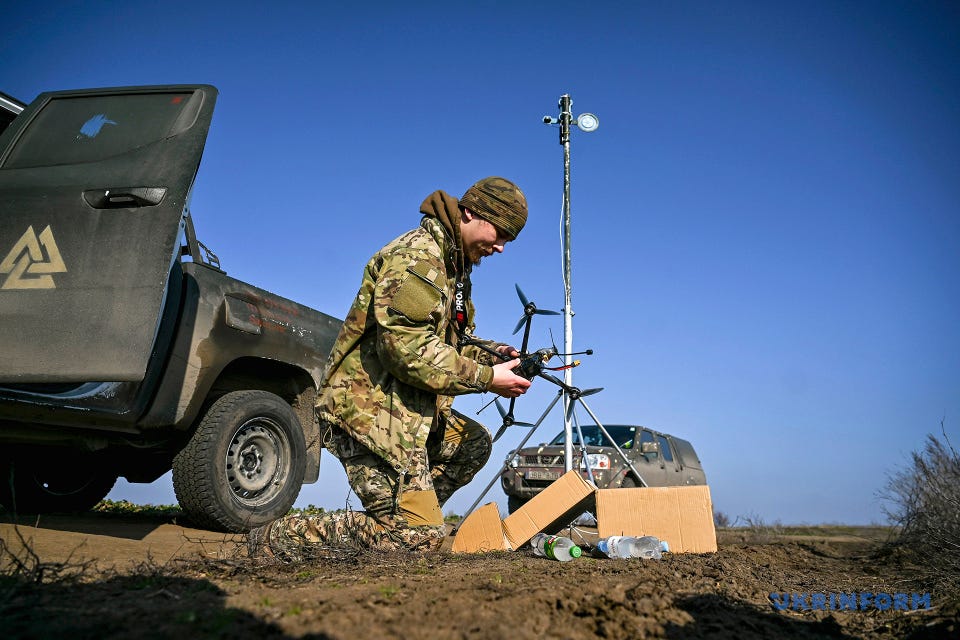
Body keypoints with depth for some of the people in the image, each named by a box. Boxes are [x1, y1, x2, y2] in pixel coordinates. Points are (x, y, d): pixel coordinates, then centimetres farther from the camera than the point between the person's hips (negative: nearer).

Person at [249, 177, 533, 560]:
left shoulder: (452, 262, 18)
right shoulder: (418, 256, -16)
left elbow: (447, 339, 23)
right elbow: (409, 349, -26)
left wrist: (495, 353, 4)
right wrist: (487, 378, -19)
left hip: (402, 408, 11)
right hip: (369, 409, -11)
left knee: (475, 443, 21)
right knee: (420, 537, -11)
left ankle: (409, 514, 15)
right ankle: (277, 539, -4)